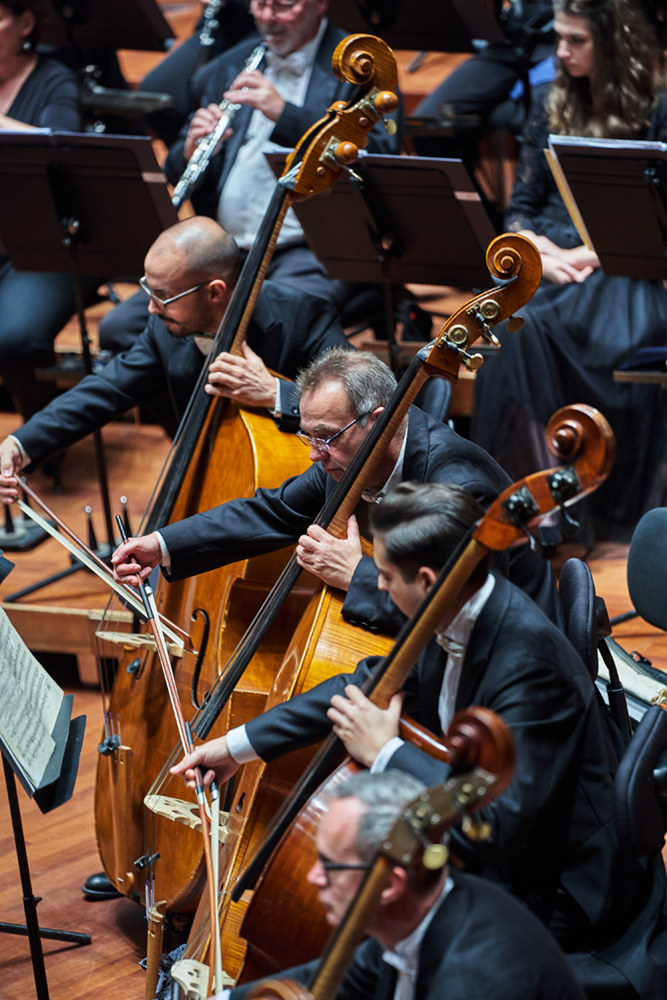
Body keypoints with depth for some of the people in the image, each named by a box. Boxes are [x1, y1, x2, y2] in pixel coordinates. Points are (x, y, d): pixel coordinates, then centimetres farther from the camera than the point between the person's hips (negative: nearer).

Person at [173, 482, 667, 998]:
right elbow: (371, 684, 13)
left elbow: (499, 819, -38)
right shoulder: (453, 618, -4)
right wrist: (242, 743, 15)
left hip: (560, 900, -9)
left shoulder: (529, 658, -32)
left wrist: (387, 753, -28)